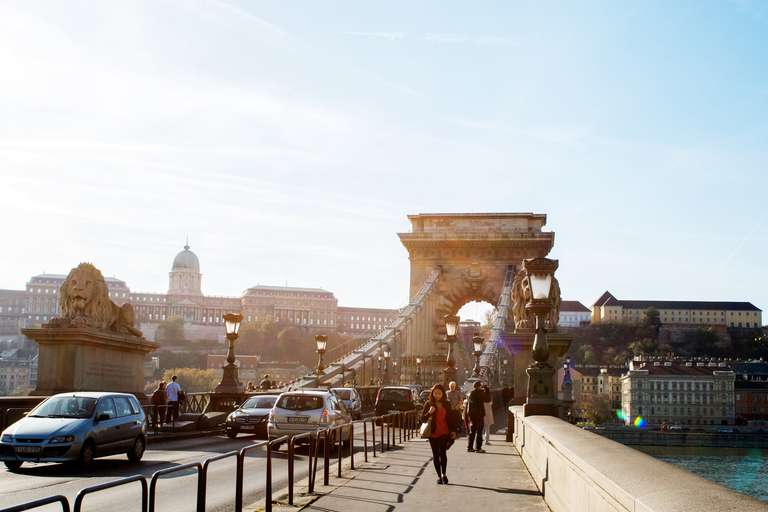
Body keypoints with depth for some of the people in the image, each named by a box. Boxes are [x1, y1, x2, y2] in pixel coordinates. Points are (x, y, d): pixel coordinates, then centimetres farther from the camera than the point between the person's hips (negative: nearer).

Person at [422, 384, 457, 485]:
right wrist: (429, 413, -18)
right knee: (435, 454, 5)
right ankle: (439, 476, 15)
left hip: (444, 432, 0)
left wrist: (453, 430, 4)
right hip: (433, 433, 0)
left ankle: (444, 474, 4)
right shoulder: (428, 404, 2)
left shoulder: (447, 404, 6)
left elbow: (451, 417, 13)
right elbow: (423, 418, 0)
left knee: (443, 452, -12)